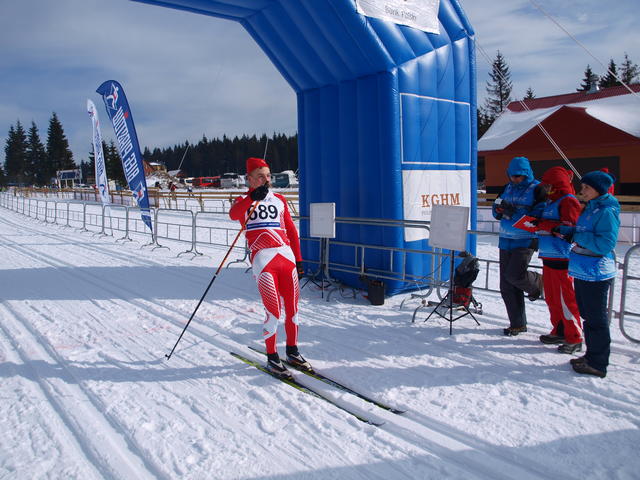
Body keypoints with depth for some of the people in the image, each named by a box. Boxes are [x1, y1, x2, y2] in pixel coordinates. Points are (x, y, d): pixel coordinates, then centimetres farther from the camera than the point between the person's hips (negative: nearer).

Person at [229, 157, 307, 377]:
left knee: (293, 307, 8)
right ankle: (272, 358, 10)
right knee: (273, 311, -6)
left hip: (286, 256, 4)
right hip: (263, 259, -4)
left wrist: (298, 259, 17)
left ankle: (292, 351, 26)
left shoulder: (279, 200, 18)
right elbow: (233, 214, -18)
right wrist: (253, 198, -34)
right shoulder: (244, 202, 7)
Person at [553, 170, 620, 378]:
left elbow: (606, 243, -23)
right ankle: (592, 355, 30)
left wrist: (578, 237, -18)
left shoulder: (607, 212, -16)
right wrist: (566, 232, 7)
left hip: (596, 274, -10)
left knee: (596, 319, -1)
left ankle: (598, 364, 8)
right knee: (587, 315, 17)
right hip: (582, 271, 10)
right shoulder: (590, 208, 13)